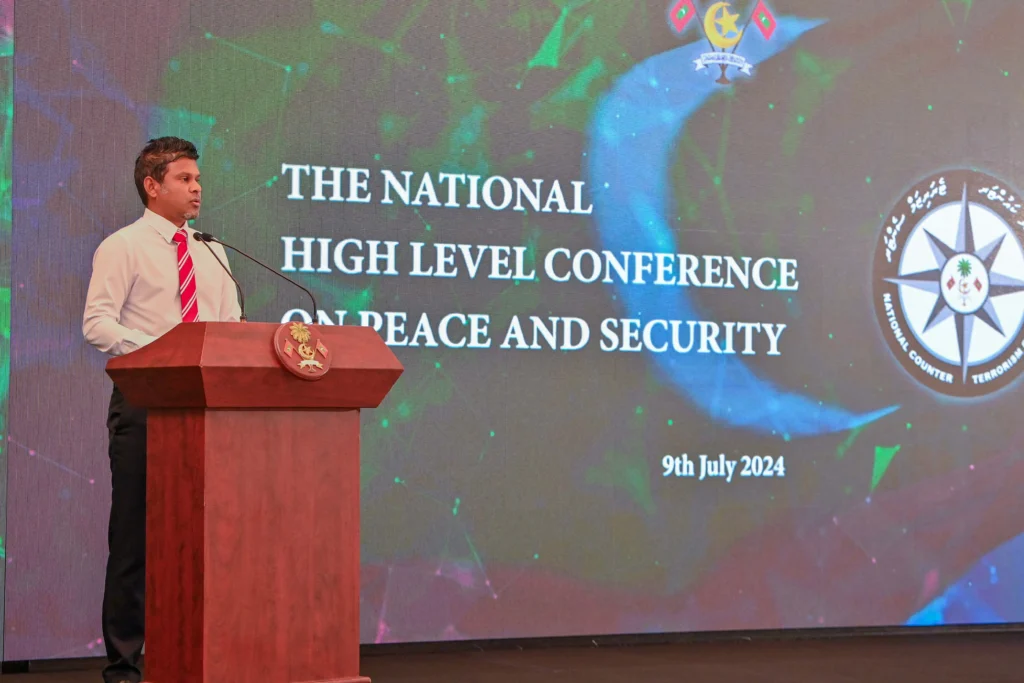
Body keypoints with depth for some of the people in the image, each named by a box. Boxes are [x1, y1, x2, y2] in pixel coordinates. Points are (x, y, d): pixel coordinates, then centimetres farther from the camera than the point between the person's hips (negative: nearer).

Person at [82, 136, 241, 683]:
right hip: (144, 402, -5)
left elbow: (233, 324, 18)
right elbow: (96, 323, -9)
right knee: (135, 532, -3)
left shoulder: (211, 253, 17)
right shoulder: (123, 247, 0)